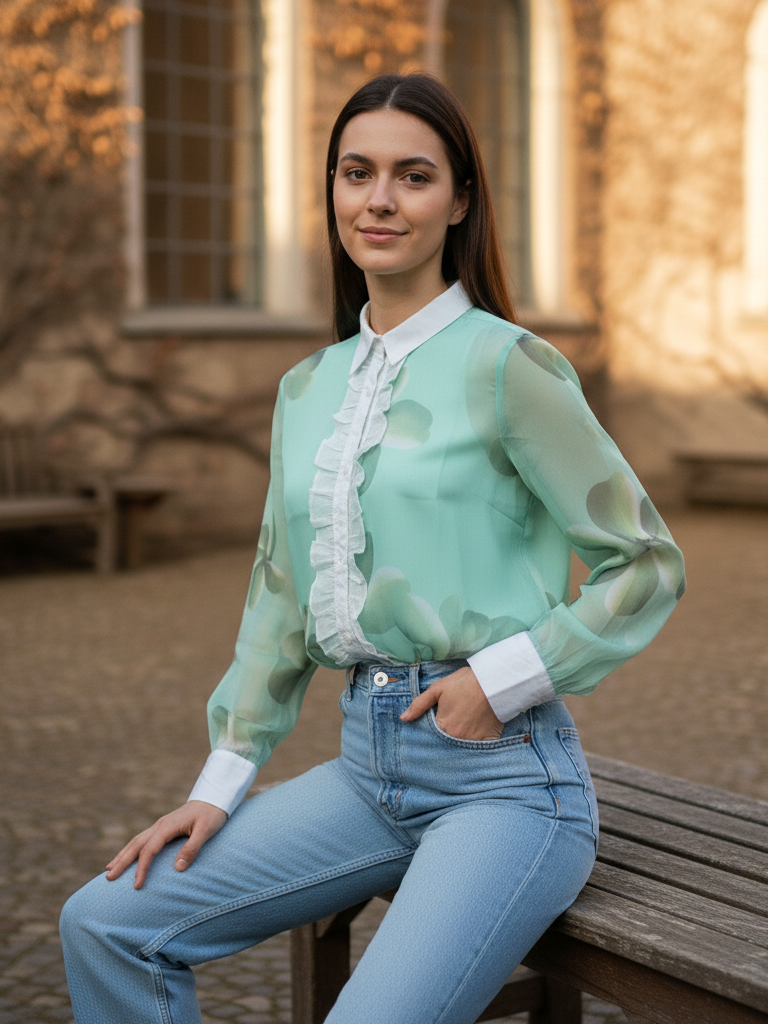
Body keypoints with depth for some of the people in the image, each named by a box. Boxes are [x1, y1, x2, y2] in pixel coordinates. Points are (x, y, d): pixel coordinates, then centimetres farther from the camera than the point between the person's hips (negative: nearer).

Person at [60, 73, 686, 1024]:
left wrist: (504, 676, -11)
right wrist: (221, 783, 12)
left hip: (502, 773, -6)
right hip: (366, 765, 7)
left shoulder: (505, 363, -8)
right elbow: (279, 598, 17)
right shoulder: (307, 387, 12)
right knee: (105, 924, 1)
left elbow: (646, 564, -5)